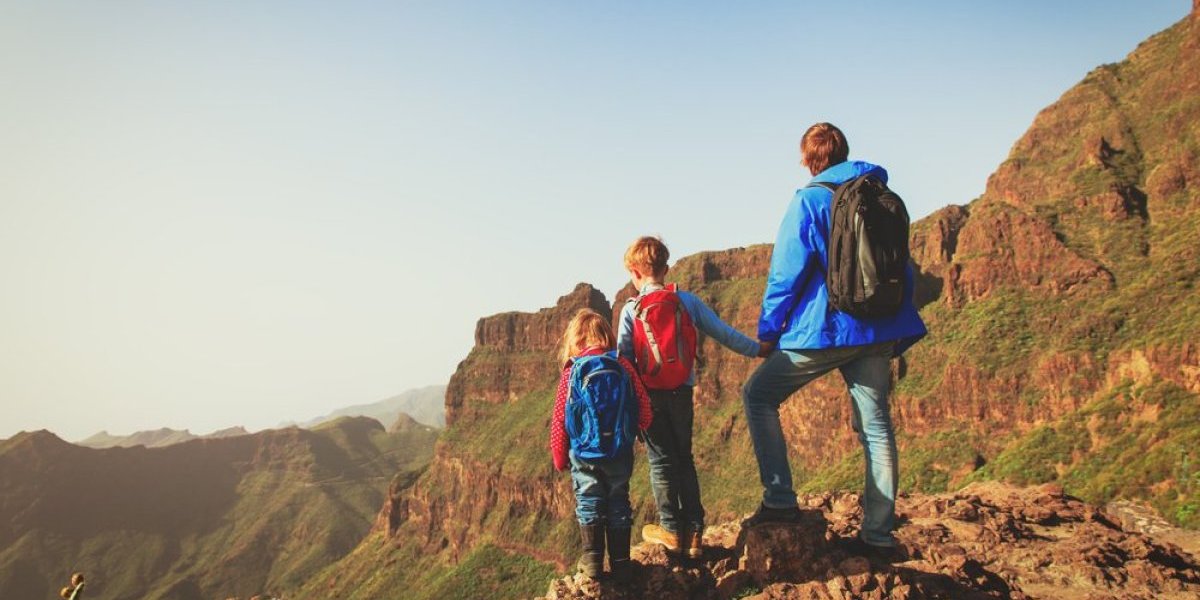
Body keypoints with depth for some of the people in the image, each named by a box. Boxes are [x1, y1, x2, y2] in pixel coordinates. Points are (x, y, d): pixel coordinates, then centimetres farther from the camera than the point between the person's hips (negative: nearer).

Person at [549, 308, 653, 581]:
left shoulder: (572, 372, -8)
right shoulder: (623, 366, -3)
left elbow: (559, 420, -5)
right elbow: (644, 407, -1)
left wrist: (559, 458, 8)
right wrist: (635, 430, 21)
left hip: (585, 454, -1)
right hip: (621, 453, 2)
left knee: (589, 504, 12)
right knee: (619, 504, 12)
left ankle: (592, 560, 16)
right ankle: (620, 563, 18)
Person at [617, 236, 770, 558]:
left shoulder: (631, 309, -6)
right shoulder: (687, 301, 0)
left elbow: (623, 357, -6)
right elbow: (723, 332, 2)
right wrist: (757, 349, 12)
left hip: (649, 395, -2)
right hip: (682, 392, 2)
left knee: (661, 460, 9)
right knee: (684, 459, 13)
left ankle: (670, 528, 13)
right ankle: (694, 530, 13)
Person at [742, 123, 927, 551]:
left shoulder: (809, 200, -7)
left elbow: (787, 271, -10)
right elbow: (903, 268, 17)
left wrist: (768, 330, 1)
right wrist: (896, 338, 22)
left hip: (824, 328, -6)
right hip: (879, 330, 6)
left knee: (758, 396, 7)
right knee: (875, 424, 11)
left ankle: (779, 498, 0)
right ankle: (879, 530, 14)